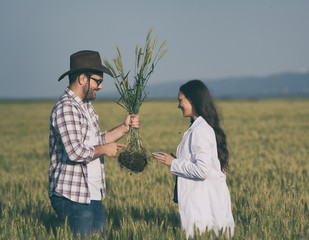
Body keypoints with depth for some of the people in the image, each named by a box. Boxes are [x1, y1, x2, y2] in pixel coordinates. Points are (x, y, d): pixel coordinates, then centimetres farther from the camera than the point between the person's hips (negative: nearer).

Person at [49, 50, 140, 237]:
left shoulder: (86, 107, 16)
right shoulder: (66, 109, -17)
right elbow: (75, 152, -26)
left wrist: (125, 128, 16)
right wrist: (104, 149, -11)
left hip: (93, 197, 10)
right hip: (72, 198, -10)